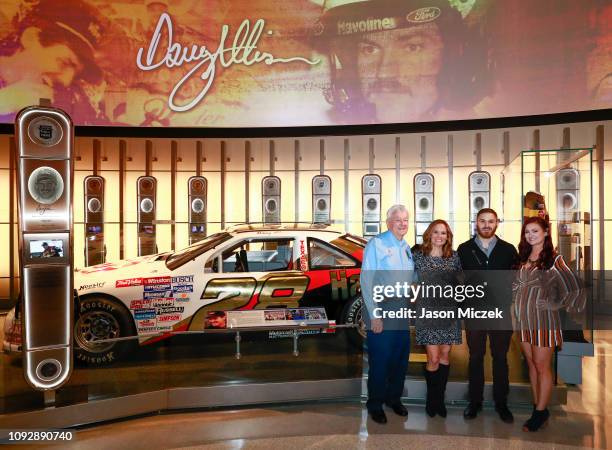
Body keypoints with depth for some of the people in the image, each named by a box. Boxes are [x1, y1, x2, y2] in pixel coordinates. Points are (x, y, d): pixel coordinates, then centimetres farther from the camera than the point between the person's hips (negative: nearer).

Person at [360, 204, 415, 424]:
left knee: (401, 358, 15)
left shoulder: (406, 248, 12)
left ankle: (394, 398, 35)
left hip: (403, 311, 7)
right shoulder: (376, 244, -11)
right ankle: (375, 404, 22)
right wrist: (375, 315, -16)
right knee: (380, 360, 3)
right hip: (381, 310, -7)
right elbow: (366, 281, -14)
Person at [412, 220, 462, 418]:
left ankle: (439, 398, 24)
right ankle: (431, 399, 19)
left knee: (445, 356, 8)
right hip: (427, 311, -3)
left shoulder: (454, 257, 5)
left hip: (449, 312, 3)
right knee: (433, 359, -4)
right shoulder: (418, 255, -2)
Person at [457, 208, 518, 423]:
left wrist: (509, 303, -3)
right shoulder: (464, 249, 3)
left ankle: (501, 403, 24)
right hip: (474, 312, 0)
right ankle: (475, 401, 22)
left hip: (501, 312, 0)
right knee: (475, 357, 10)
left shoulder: (508, 250, 3)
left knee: (500, 358, 10)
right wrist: (462, 304, -2)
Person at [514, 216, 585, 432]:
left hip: (542, 319, -6)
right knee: (531, 364, 13)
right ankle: (537, 407, 24)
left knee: (542, 366, 3)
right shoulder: (523, 258, 9)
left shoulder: (553, 259, -10)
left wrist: (553, 303, -9)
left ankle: (541, 412, 15)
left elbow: (574, 288, -13)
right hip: (523, 319, 6)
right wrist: (518, 302, 7)